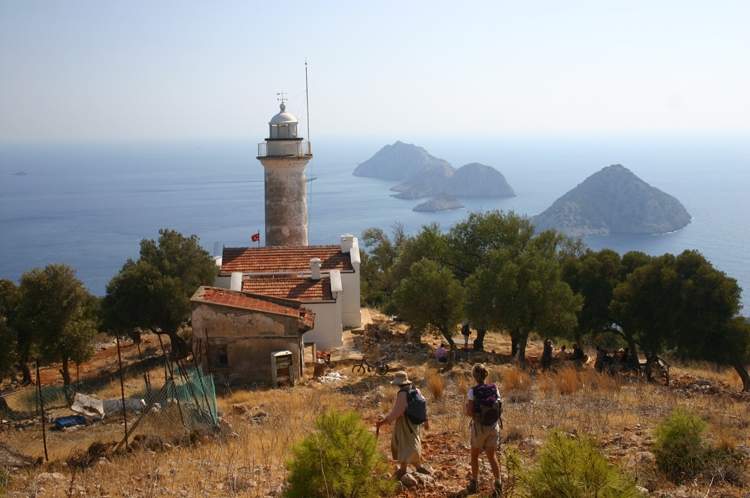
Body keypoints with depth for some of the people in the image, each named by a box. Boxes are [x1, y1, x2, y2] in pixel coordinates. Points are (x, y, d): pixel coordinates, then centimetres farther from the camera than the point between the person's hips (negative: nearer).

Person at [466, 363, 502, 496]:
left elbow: (470, 413, -15)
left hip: (479, 427, -3)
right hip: (493, 426, 3)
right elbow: (499, 409, 0)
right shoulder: (494, 388, -4)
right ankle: (498, 483, -1)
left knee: (475, 455, 16)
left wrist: (467, 406, 5)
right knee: (492, 455, 11)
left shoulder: (473, 391, -14)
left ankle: (474, 483, 22)